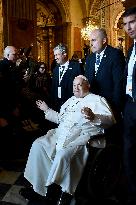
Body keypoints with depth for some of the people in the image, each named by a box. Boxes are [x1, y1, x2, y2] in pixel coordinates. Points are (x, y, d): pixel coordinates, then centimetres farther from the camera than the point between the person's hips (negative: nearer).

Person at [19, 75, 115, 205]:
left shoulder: (96, 99, 6)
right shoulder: (70, 100, 29)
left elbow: (110, 119, -8)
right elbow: (60, 118, 38)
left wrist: (93, 117, -26)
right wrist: (47, 110, 30)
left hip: (82, 135, -8)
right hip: (61, 134, 8)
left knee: (64, 154, -34)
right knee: (38, 145, -10)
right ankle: (37, 186, -6)